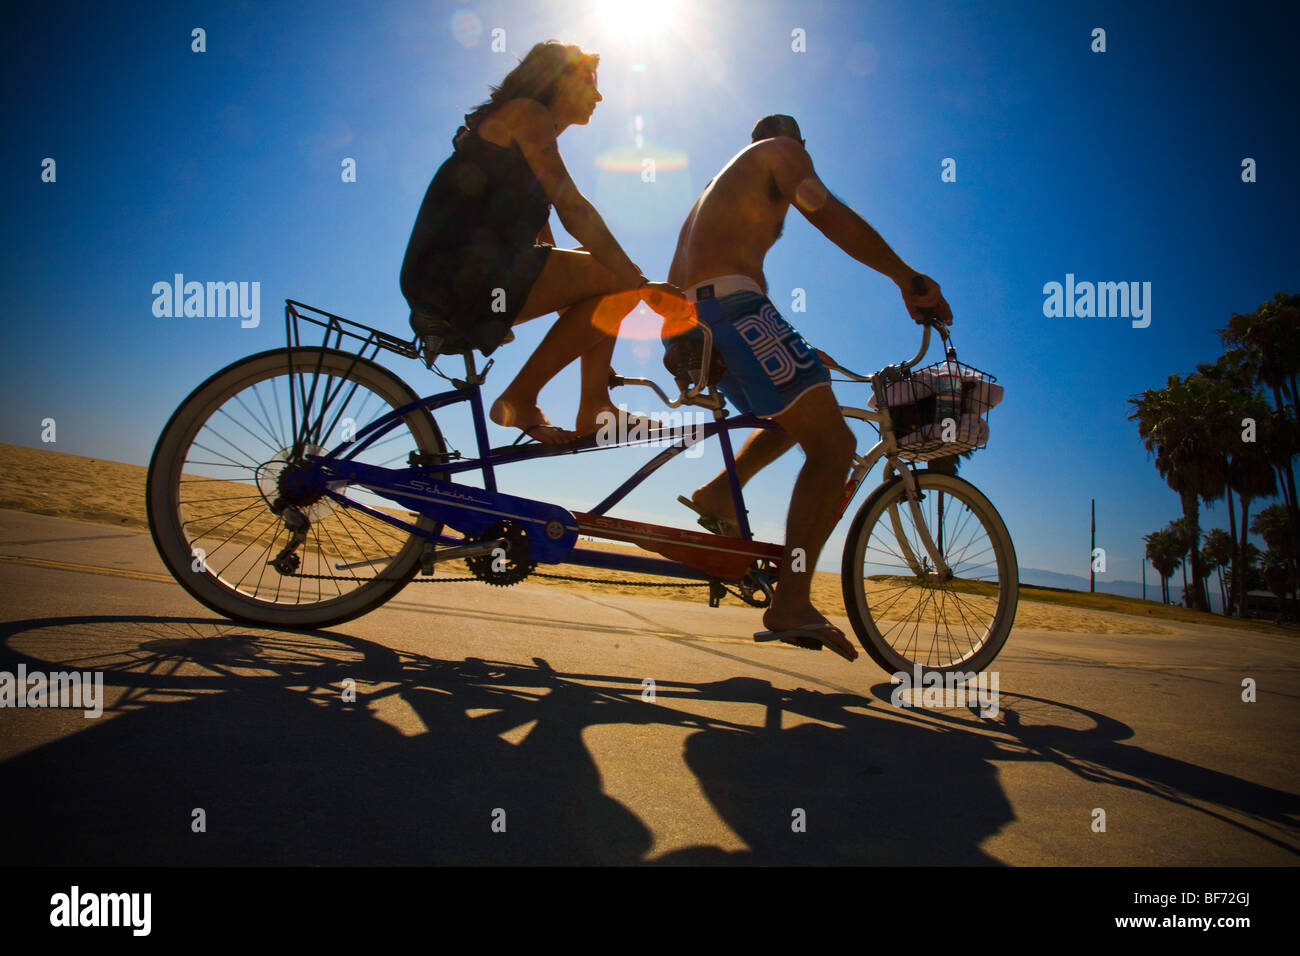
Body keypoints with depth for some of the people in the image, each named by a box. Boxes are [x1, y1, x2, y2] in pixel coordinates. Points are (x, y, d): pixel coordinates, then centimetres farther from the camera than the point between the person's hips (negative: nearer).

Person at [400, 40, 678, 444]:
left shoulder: (536, 132, 26)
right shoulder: (526, 113, -2)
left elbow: (541, 234, 25)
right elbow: (573, 210, -13)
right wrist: (639, 282, -14)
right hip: (453, 267, -10)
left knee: (618, 277, 11)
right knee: (618, 281, -17)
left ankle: (594, 408, 3)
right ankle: (519, 400, -12)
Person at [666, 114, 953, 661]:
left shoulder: (721, 185, 37)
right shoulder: (780, 150, 13)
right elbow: (830, 215, -7)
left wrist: (796, 351, 35)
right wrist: (910, 280, -5)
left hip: (690, 317, 9)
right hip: (731, 303, -9)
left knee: (799, 414, 27)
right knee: (832, 444, -14)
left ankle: (718, 493, 8)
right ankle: (791, 605, -22)